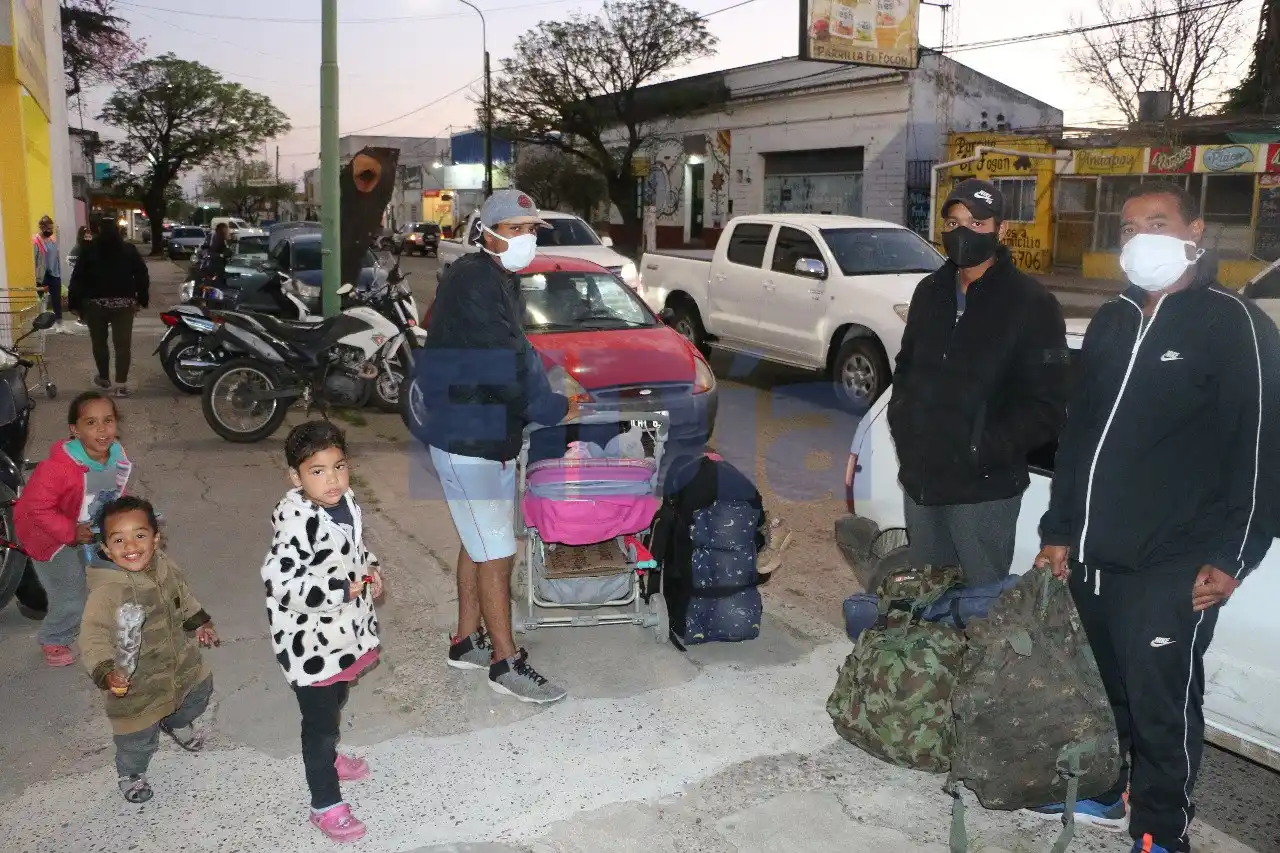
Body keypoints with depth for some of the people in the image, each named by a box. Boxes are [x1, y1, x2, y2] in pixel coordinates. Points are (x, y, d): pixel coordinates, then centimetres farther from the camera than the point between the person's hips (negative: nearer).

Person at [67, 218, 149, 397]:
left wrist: (75, 304, 1)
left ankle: (104, 378, 29)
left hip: (95, 304, 0)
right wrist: (141, 300, 9)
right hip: (123, 304, 0)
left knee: (99, 342, 17)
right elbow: (143, 276, 1)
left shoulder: (89, 251, -2)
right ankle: (121, 385, -7)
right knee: (123, 343, -1)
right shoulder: (129, 250, 1)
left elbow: (78, 278, -4)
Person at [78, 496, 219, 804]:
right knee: (139, 737, 9)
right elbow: (93, 638, -31)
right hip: (134, 680, -6)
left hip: (182, 660, 6)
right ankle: (130, 775, 42)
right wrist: (105, 672, -45)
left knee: (199, 692, 29)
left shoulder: (166, 567, -10)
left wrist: (199, 623, 17)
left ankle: (177, 723, 63)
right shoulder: (105, 592, -31)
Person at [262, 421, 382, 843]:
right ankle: (325, 804, 23)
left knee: (335, 703, 29)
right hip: (311, 642, -8)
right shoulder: (296, 521, -28)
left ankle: (327, 757, 54)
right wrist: (340, 589, -30)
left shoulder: (347, 502, -2)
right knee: (320, 721, 7)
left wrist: (370, 571, -1)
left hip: (346, 631, 8)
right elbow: (279, 580, -33)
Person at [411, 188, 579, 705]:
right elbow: (512, 360, -22)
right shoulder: (472, 280, -19)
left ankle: (467, 642, 32)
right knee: (497, 554, -3)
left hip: (490, 436, 10)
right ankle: (506, 663, 9)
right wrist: (557, 409, -13)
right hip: (465, 441, -10)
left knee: (478, 543, 18)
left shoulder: (501, 282, 12)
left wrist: (545, 402, 4)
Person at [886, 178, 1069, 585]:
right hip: (920, 478, 6)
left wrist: (984, 450, -19)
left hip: (985, 487, -6)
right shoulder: (929, 291, 9)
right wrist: (902, 422, 4)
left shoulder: (1032, 303, -10)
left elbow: (1048, 405, -13)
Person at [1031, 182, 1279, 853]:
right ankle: (1101, 793, 38)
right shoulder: (1112, 321, 14)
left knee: (1160, 704, 3)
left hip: (1170, 569, -6)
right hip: (1092, 556, 7)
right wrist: (1060, 531, 15)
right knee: (1095, 688, 19)